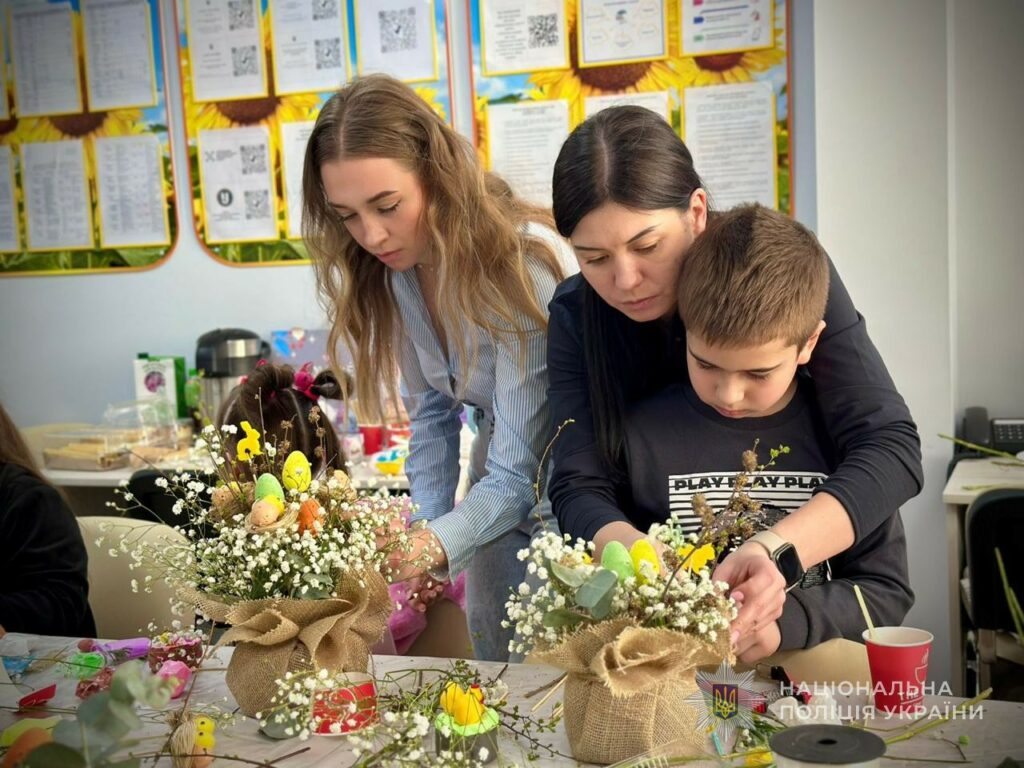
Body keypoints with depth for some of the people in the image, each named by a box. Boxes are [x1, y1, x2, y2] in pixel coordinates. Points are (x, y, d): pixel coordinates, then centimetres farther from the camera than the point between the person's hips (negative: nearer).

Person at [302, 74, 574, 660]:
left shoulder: (521, 266, -31)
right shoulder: (395, 263, -10)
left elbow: (518, 476, -29)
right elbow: (432, 407, 1)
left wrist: (436, 546, -45)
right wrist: (422, 532, -9)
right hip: (499, 464, 6)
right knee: (492, 660, 15)